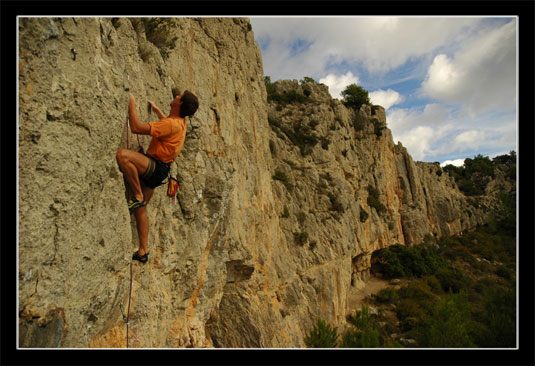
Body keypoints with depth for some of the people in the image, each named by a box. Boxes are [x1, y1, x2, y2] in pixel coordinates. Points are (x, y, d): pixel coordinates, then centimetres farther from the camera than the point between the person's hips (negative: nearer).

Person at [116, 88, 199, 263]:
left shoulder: (171, 124, -20)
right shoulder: (180, 121, 10)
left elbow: (136, 128, -25)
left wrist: (131, 104, -14)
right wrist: (156, 109, 41)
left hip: (156, 167, -10)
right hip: (155, 170, 10)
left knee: (122, 154, -30)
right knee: (140, 209, 12)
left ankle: (138, 196, -19)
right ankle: (143, 251, 18)